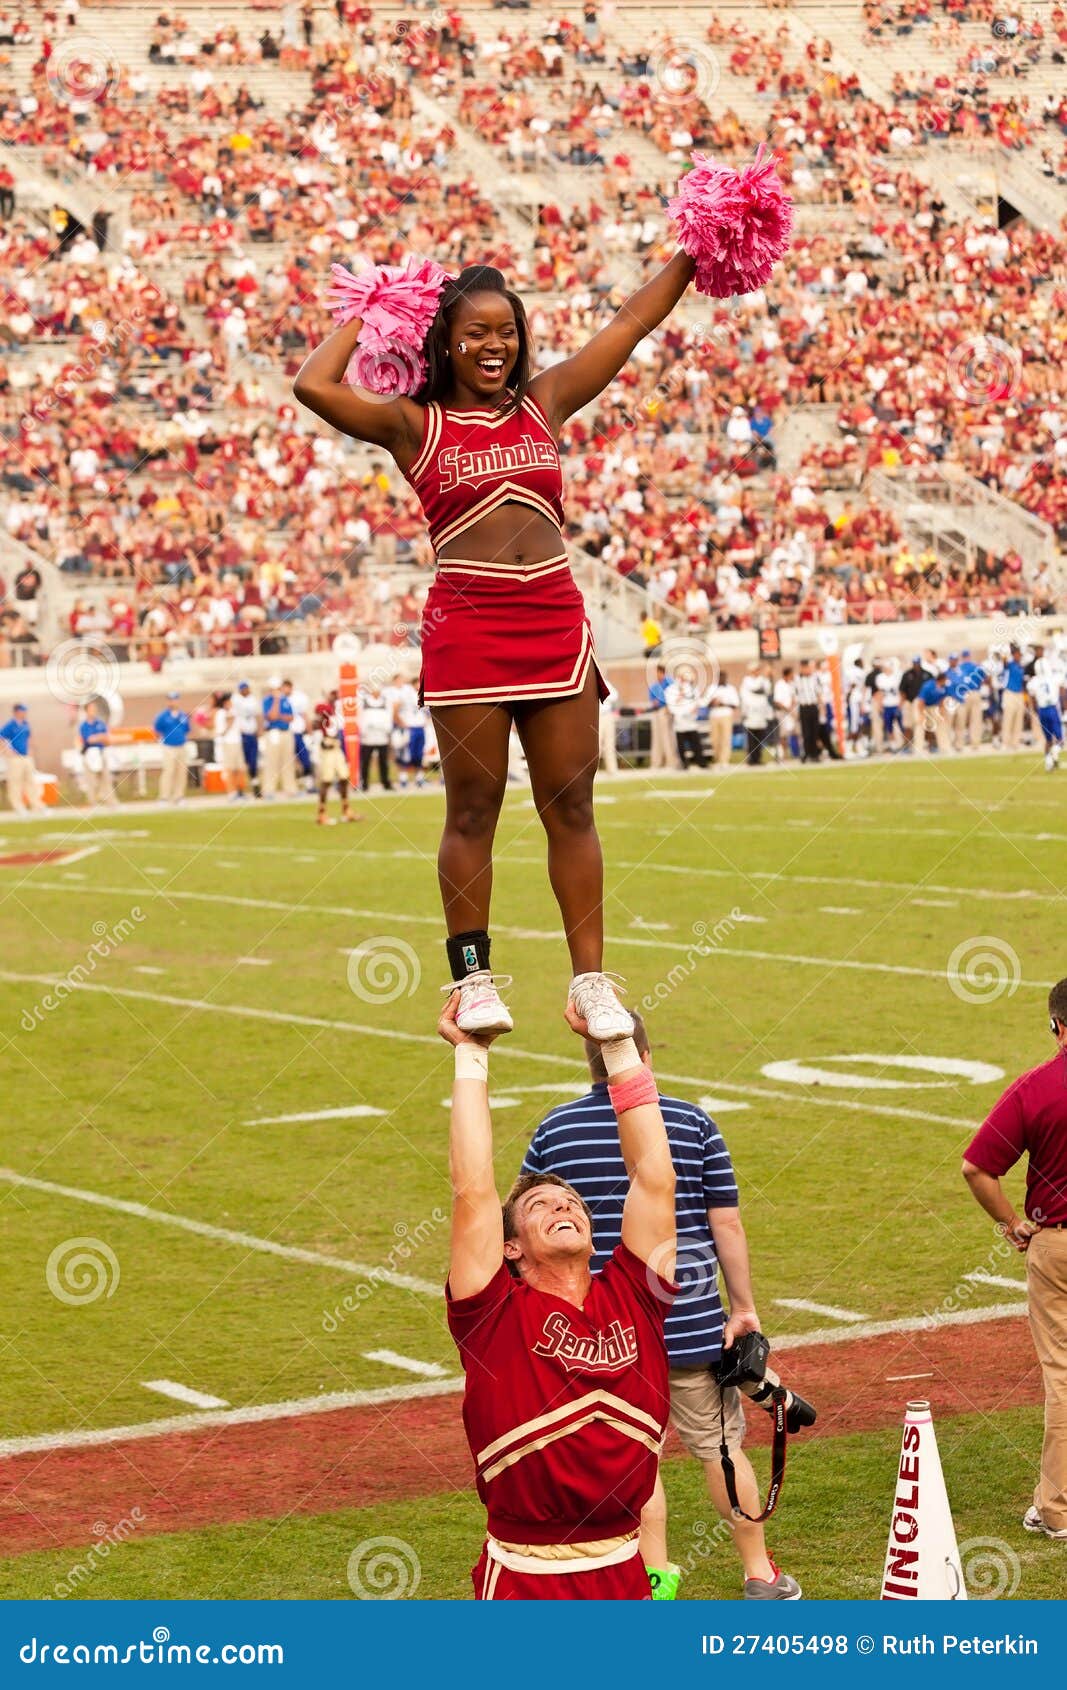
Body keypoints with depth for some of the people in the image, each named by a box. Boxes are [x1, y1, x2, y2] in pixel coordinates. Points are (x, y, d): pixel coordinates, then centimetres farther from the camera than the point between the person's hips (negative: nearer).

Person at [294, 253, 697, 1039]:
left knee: (571, 808, 3)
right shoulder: (414, 425, 5)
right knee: (473, 810, 2)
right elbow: (314, 387, -7)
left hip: (555, 621, 3)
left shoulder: (544, 402, 14)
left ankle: (591, 981, 7)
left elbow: (632, 323, 17)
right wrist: (363, 318, 8)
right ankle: (474, 979, 11)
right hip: (466, 627, -3)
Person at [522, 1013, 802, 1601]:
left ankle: (656, 1574, 15)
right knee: (722, 1445, 12)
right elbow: (727, 1226, -5)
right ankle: (760, 1575, 22)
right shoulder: (692, 1123, -6)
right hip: (690, 1325, -1)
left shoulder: (554, 1130, -2)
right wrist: (743, 1308, 3)